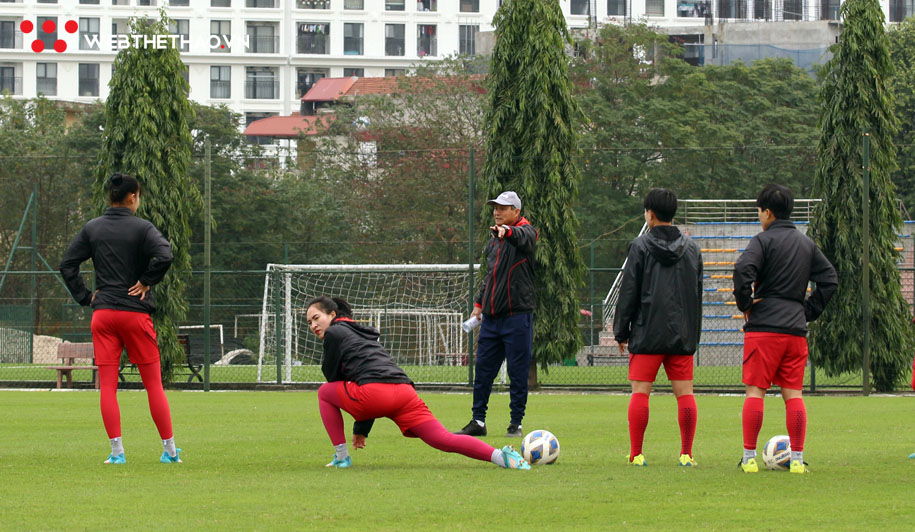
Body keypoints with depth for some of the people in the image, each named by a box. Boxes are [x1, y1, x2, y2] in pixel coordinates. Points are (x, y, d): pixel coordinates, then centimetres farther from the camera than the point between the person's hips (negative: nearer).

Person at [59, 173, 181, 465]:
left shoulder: (91, 228, 7)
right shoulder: (142, 228, -5)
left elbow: (67, 264, 5)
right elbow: (164, 256, -21)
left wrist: (84, 296, 8)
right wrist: (146, 282, -7)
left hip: (102, 312, 3)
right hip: (135, 313, -3)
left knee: (107, 386, 2)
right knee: (154, 384, 5)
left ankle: (117, 450, -5)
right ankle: (170, 449, 7)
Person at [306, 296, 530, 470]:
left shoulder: (334, 333, 12)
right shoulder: (361, 334, 36)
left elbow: (333, 377, 15)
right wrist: (361, 429, 39)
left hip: (375, 392, -7)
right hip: (405, 392, 7)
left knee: (324, 392, 20)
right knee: (445, 440, -3)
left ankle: (341, 457, 11)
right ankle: (499, 455, -24)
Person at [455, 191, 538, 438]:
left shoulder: (525, 231, -5)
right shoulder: (493, 240, 16)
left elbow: (523, 237, -31)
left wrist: (507, 231, -52)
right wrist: (479, 303, 21)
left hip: (517, 316, -7)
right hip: (491, 316, 7)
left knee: (518, 373, -1)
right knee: (483, 370, 7)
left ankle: (516, 424, 6)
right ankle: (478, 422, 14)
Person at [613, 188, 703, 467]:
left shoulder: (641, 246, -4)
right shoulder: (691, 248, 11)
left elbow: (629, 292, -4)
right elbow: (698, 292, 16)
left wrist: (621, 332, 2)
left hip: (647, 332, -4)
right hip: (682, 335, 4)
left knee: (640, 392, 0)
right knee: (685, 392, 3)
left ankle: (636, 454, -1)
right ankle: (686, 453, 1)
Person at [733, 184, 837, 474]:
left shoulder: (764, 240, -5)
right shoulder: (807, 243, 15)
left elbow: (742, 270, -21)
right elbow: (830, 279, 15)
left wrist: (745, 303, -7)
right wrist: (809, 311, 14)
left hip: (764, 327, -5)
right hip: (796, 328, 5)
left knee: (755, 391, -2)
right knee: (793, 393, 6)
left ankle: (749, 457, -4)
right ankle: (797, 459, 2)